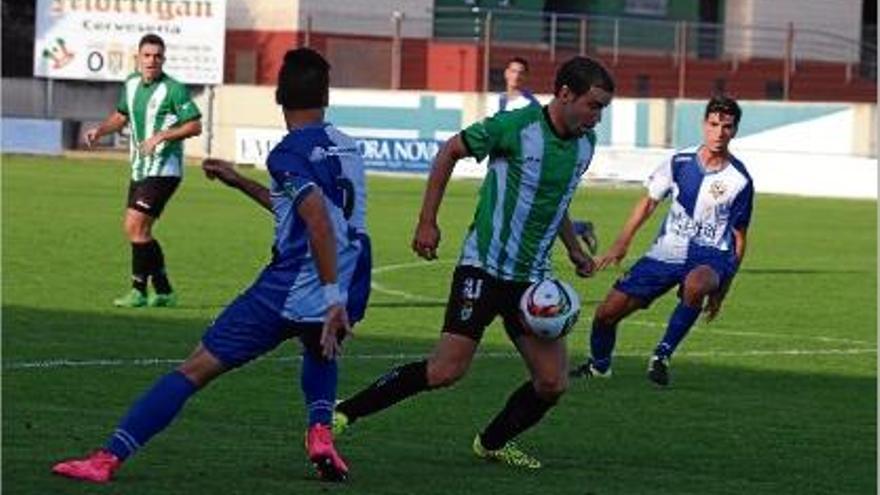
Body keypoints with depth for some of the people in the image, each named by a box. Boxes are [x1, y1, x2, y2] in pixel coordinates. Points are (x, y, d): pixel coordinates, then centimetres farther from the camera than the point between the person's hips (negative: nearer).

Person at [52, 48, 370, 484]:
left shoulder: (289, 153, -7)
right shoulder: (346, 147, 16)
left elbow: (319, 221, -23)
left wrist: (332, 297, -25)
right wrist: (241, 183, 36)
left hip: (289, 292, -6)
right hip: (349, 292, 6)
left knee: (196, 369, -1)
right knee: (320, 352, 39)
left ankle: (109, 458, -7)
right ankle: (320, 433, 12)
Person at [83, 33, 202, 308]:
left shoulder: (173, 89, -14)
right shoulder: (131, 84, 8)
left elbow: (195, 126, -15)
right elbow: (121, 115, 23)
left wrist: (161, 136, -24)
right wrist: (100, 130, 5)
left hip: (164, 170, -8)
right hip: (140, 170, 8)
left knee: (135, 225, -15)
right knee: (138, 231, 10)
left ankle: (139, 291, -8)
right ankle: (164, 292, 20)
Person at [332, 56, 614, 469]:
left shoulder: (585, 144, 6)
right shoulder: (515, 126, -14)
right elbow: (450, 152, -2)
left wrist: (574, 249, 23)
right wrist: (427, 222, -5)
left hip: (533, 278, 7)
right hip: (484, 268, -6)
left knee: (552, 384, -1)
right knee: (447, 371, -14)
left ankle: (492, 444, 23)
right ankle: (344, 413, -3)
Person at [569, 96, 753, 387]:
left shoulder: (739, 181, -7)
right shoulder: (680, 163, -1)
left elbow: (738, 239, 2)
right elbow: (649, 203, 13)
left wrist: (721, 291, 1)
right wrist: (621, 245, 6)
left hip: (710, 256, -3)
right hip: (667, 251, 3)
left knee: (696, 284, -42)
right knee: (607, 313, -2)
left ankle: (662, 355, -25)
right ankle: (599, 365, 30)